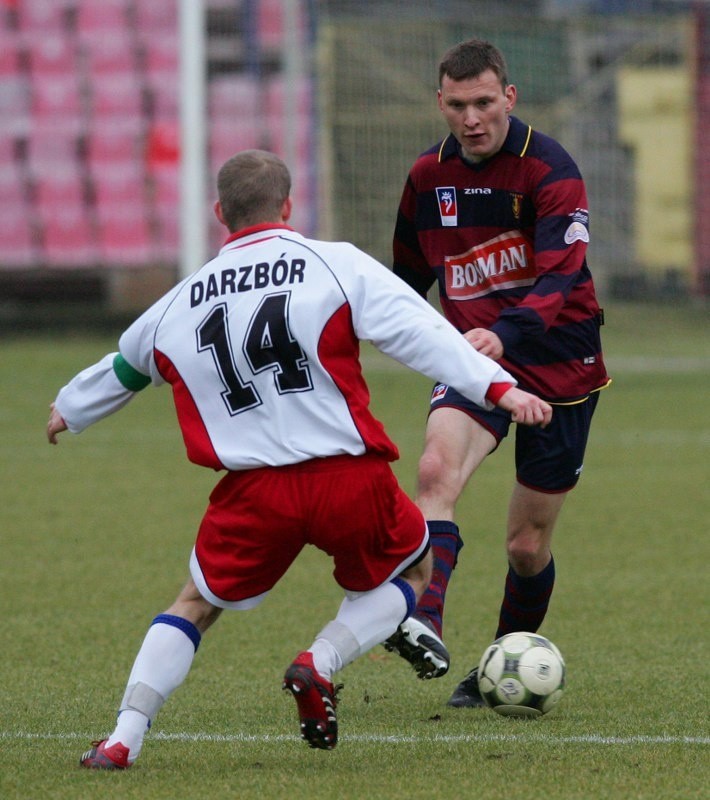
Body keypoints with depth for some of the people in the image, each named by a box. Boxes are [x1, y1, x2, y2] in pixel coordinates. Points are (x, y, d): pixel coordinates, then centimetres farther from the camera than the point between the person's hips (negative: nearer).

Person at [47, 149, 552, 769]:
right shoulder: (338, 265, 2)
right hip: (351, 479, -2)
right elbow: (422, 333, -9)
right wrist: (498, 388, -13)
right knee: (413, 571, 24)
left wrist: (68, 411, 51)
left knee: (196, 604, 21)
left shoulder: (180, 305, 13)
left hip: (254, 491, 2)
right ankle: (322, 661, 1)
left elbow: (123, 368, 32)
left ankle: (124, 739, 6)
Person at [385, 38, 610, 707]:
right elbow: (408, 276, 19)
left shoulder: (549, 170, -15)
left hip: (559, 363, -3)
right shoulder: (428, 176, 2)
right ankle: (425, 629, -44)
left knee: (527, 547, 5)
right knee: (437, 467, -29)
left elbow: (560, 279, -28)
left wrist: (504, 333, -45)